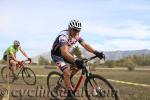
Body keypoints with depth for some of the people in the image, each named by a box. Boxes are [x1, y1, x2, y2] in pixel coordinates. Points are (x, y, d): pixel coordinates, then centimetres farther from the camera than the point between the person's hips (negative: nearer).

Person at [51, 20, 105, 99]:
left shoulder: (77, 36, -11)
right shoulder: (63, 36, -34)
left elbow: (85, 45, -16)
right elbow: (64, 52, -46)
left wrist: (96, 52, -32)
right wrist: (76, 60, -60)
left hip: (66, 53, 7)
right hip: (57, 54, -7)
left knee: (79, 65, -5)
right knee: (67, 73, -21)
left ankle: (67, 79, 15)